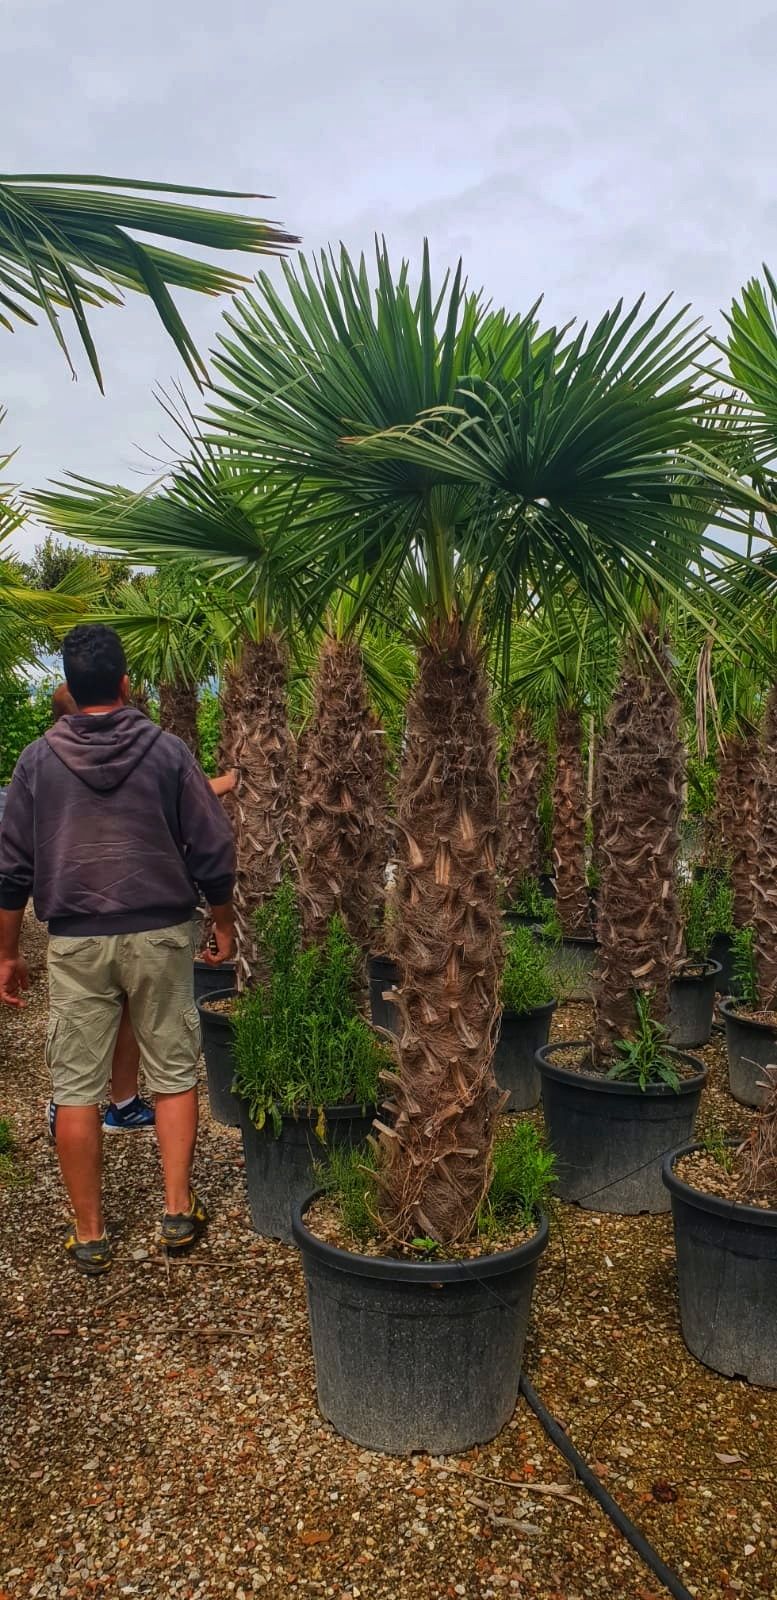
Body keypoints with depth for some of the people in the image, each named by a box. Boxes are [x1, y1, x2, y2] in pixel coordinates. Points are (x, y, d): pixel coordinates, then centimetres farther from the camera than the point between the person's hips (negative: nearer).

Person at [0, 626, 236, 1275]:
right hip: (160, 935, -1)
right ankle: (179, 1211, 16)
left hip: (75, 943, 1)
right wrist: (224, 924, 11)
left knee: (77, 1087, 8)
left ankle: (90, 1234, 16)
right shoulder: (168, 751, -3)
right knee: (174, 1074, 13)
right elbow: (213, 850, -2)